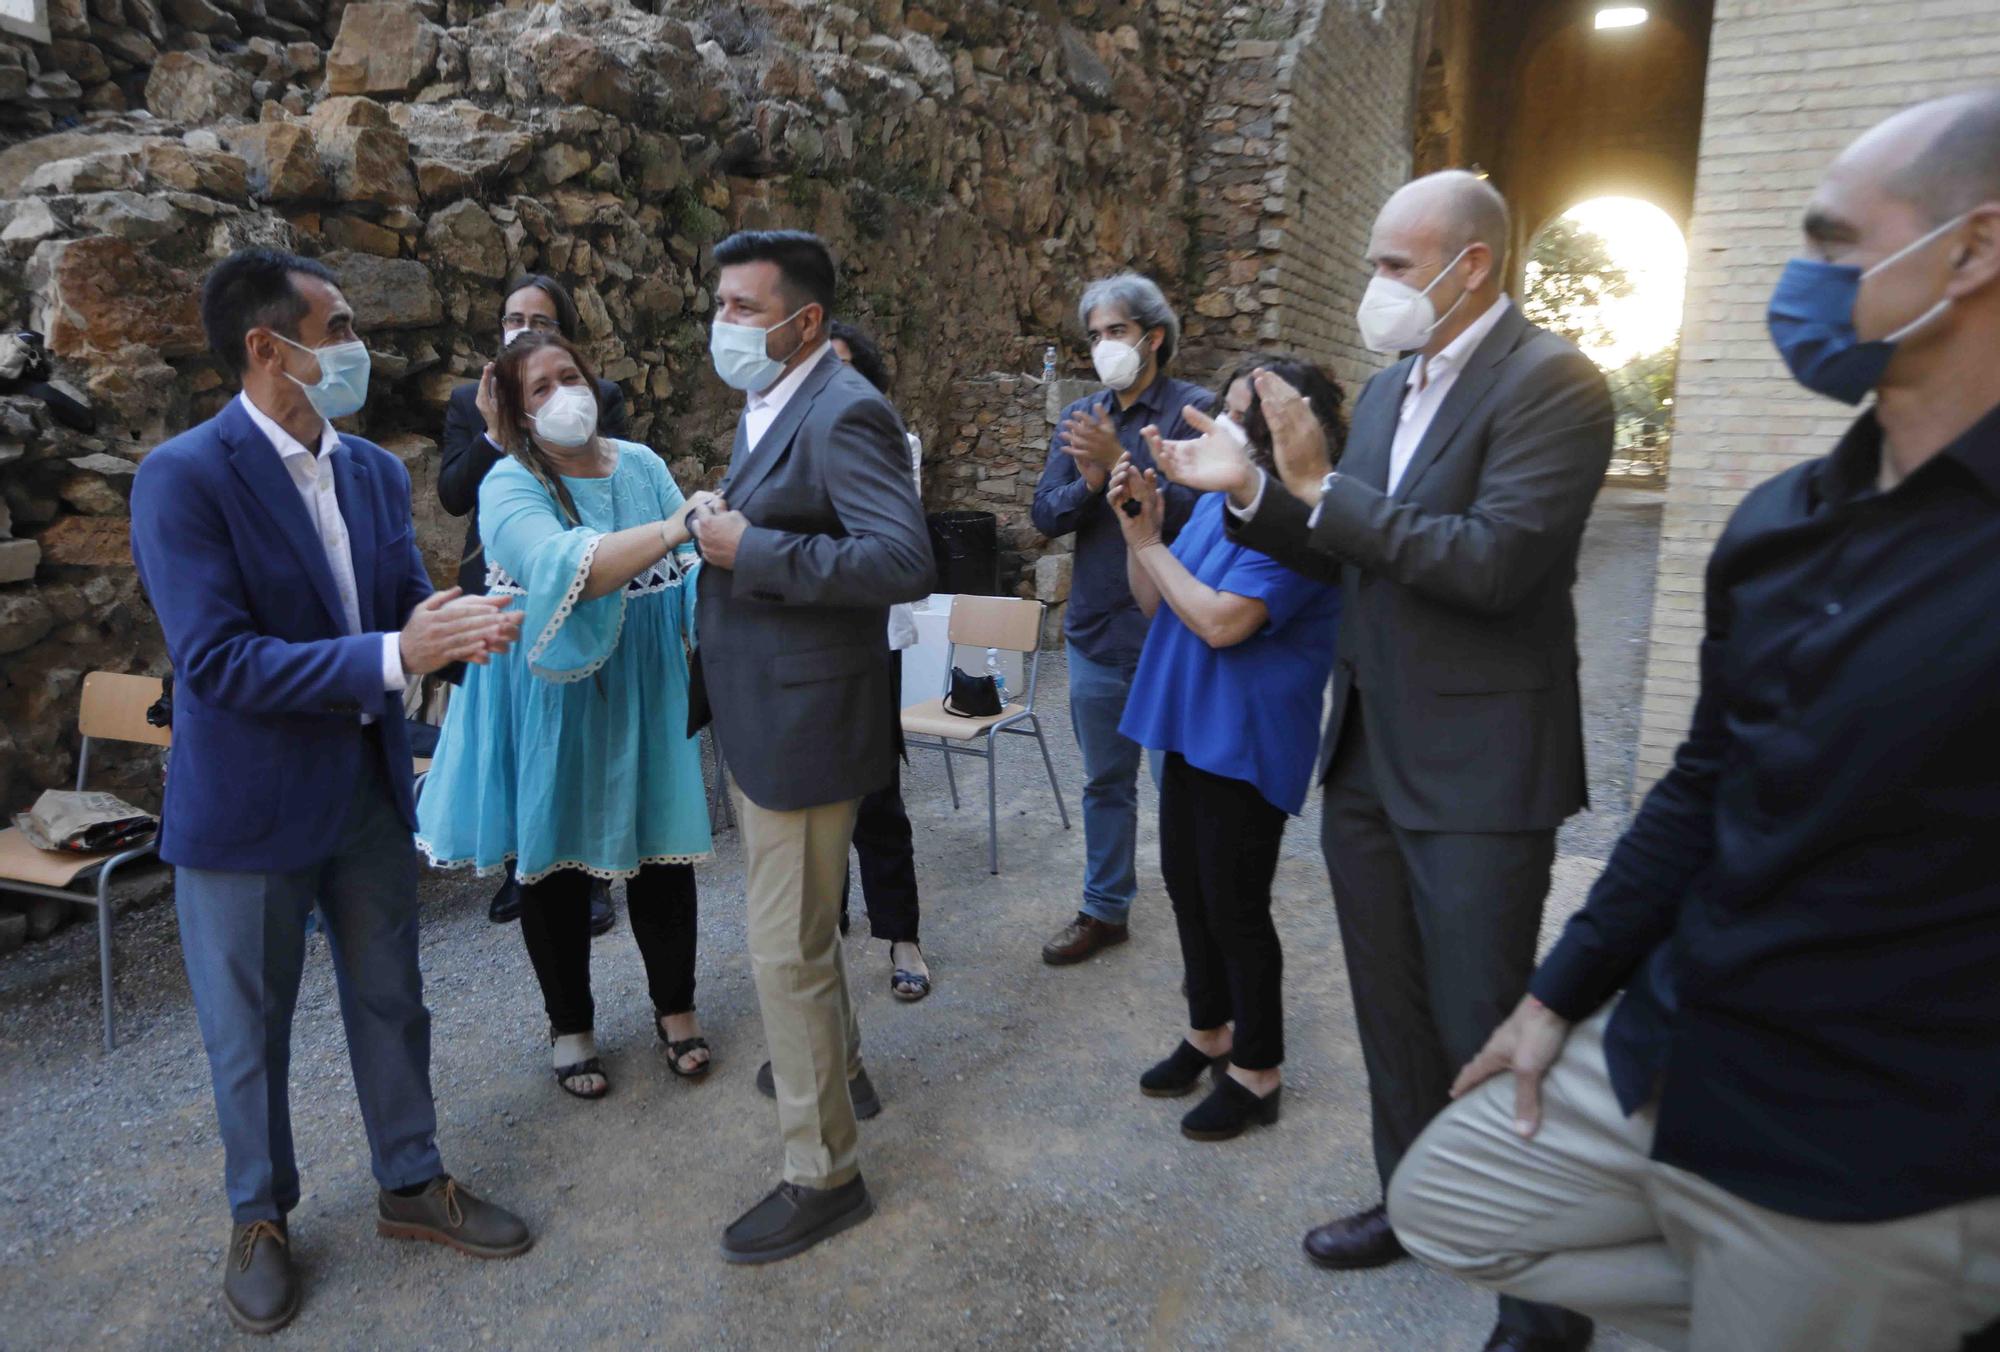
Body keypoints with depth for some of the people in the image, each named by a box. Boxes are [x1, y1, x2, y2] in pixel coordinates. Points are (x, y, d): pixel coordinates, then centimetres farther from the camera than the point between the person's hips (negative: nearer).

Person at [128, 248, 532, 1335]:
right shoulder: (183, 479, -17)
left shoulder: (376, 472, 3)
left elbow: (406, 608, 3)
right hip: (247, 805, -5)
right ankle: (258, 1218, 36)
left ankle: (412, 1186, 37)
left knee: (389, 1001, 18)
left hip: (368, 786, 6)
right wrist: (391, 657, -30)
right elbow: (216, 662, -23)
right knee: (248, 1032, 14)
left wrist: (454, 630, -21)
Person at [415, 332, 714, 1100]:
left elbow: (685, 570, 4)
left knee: (661, 847, 8)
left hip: (644, 692, 4)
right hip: (553, 699, -3)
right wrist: (670, 530, -40)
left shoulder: (641, 465, 3)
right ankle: (569, 1024, 29)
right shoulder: (511, 486, -13)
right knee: (556, 860, 9)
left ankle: (675, 1006, 30)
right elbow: (569, 571, -31)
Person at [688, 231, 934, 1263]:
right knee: (800, 929, 26)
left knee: (788, 951, 0)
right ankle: (835, 1063, 50)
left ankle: (821, 1174, 17)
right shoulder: (769, 407, 12)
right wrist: (724, 529, 4)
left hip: (805, 720, -10)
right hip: (759, 715, 10)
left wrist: (749, 549, -27)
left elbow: (903, 560, -30)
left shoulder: (842, 413, -18)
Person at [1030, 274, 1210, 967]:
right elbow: (1045, 515, 2)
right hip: (1096, 631, 5)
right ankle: (1104, 910, 31)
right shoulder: (1078, 418, 9)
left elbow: (1196, 512, -18)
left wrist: (1120, 462, -23)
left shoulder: (1195, 410, -7)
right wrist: (1088, 482, -17)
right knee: (1105, 782, 17)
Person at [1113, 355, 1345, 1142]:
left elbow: (1222, 620, -27)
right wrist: (1138, 528, -4)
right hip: (1192, 726, 9)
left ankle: (1256, 1073, 22)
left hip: (1247, 742, -8)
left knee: (1234, 906, 3)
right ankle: (1209, 1033, 38)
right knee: (1187, 887, 18)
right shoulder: (1216, 501, 7)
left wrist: (1151, 542, -15)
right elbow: (1156, 606, 11)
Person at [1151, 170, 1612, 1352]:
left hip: (1478, 771, -8)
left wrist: (1322, 485, -21)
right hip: (1368, 755, 8)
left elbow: (1493, 560, -26)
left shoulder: (1551, 381, -14)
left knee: (1480, 1031, 3)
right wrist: (1252, 490, 0)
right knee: (1392, 1012, 19)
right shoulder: (1390, 388, 11)